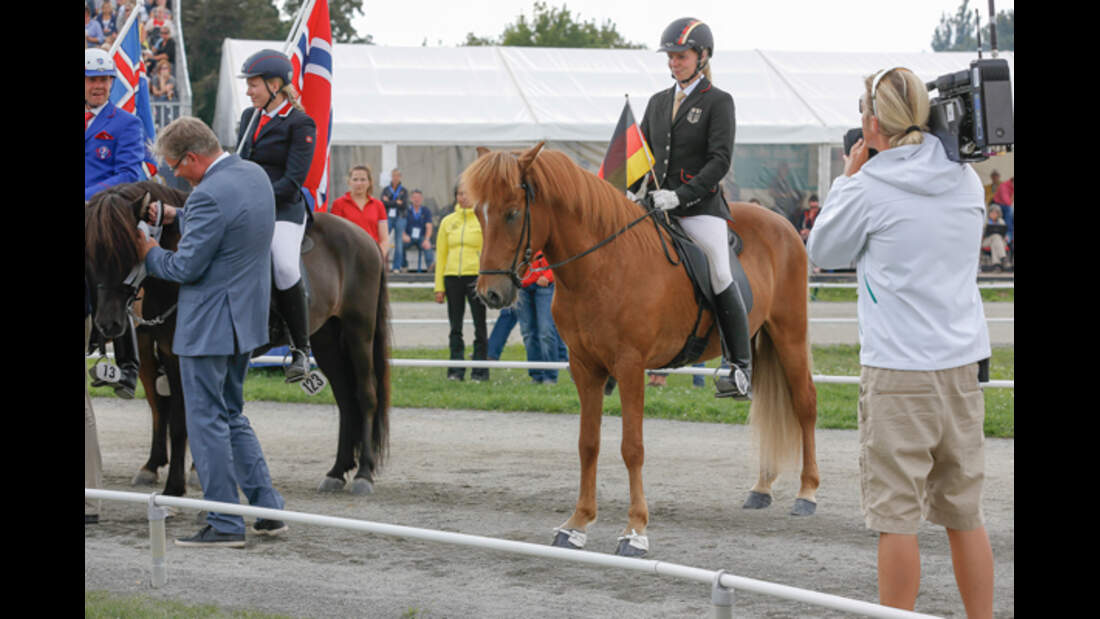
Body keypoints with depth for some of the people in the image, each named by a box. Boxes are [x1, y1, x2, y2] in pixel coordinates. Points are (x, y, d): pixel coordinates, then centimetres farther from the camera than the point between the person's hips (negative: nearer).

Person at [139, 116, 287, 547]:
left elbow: (186, 268, -20)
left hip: (208, 325, -9)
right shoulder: (255, 175, 6)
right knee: (232, 416, 19)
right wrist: (177, 216, 13)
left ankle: (226, 525, 4)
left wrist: (150, 253, -1)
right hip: (245, 318, 9)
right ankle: (268, 510, 18)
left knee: (207, 422, 0)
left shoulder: (209, 195, -23)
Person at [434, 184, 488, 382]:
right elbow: (441, 254, 12)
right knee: (455, 327, 6)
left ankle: (480, 369, 6)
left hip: (476, 276, -4)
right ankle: (456, 370, 11)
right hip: (452, 277, 4)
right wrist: (439, 286, 6)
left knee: (479, 326, 1)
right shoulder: (448, 222, 11)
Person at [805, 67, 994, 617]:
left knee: (896, 514, -1)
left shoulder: (869, 189, -11)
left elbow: (824, 251, 5)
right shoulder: (967, 181, 6)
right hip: (962, 365, 6)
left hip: (897, 372, -6)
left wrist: (850, 176, 12)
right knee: (964, 513, 13)